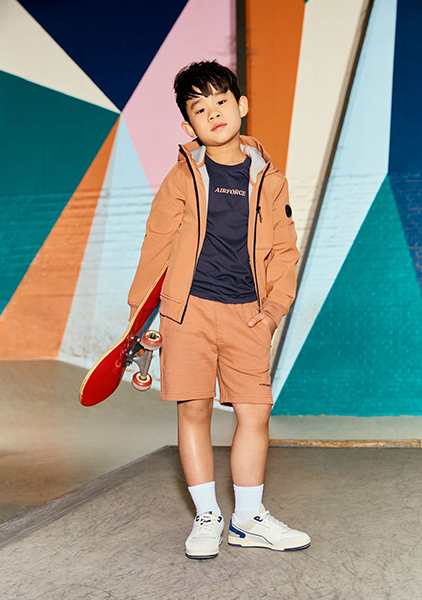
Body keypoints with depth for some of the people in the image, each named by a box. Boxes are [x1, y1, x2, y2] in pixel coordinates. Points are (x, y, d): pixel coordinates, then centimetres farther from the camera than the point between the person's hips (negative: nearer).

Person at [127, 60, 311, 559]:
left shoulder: (268, 179, 7)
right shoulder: (183, 177, 2)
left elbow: (284, 250, 11)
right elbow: (157, 242, 8)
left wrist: (274, 307, -1)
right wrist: (139, 308, 9)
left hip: (247, 315, 2)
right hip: (189, 310, -1)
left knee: (255, 411, 1)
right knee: (194, 409, -1)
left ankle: (248, 518, 17)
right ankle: (207, 516, 16)